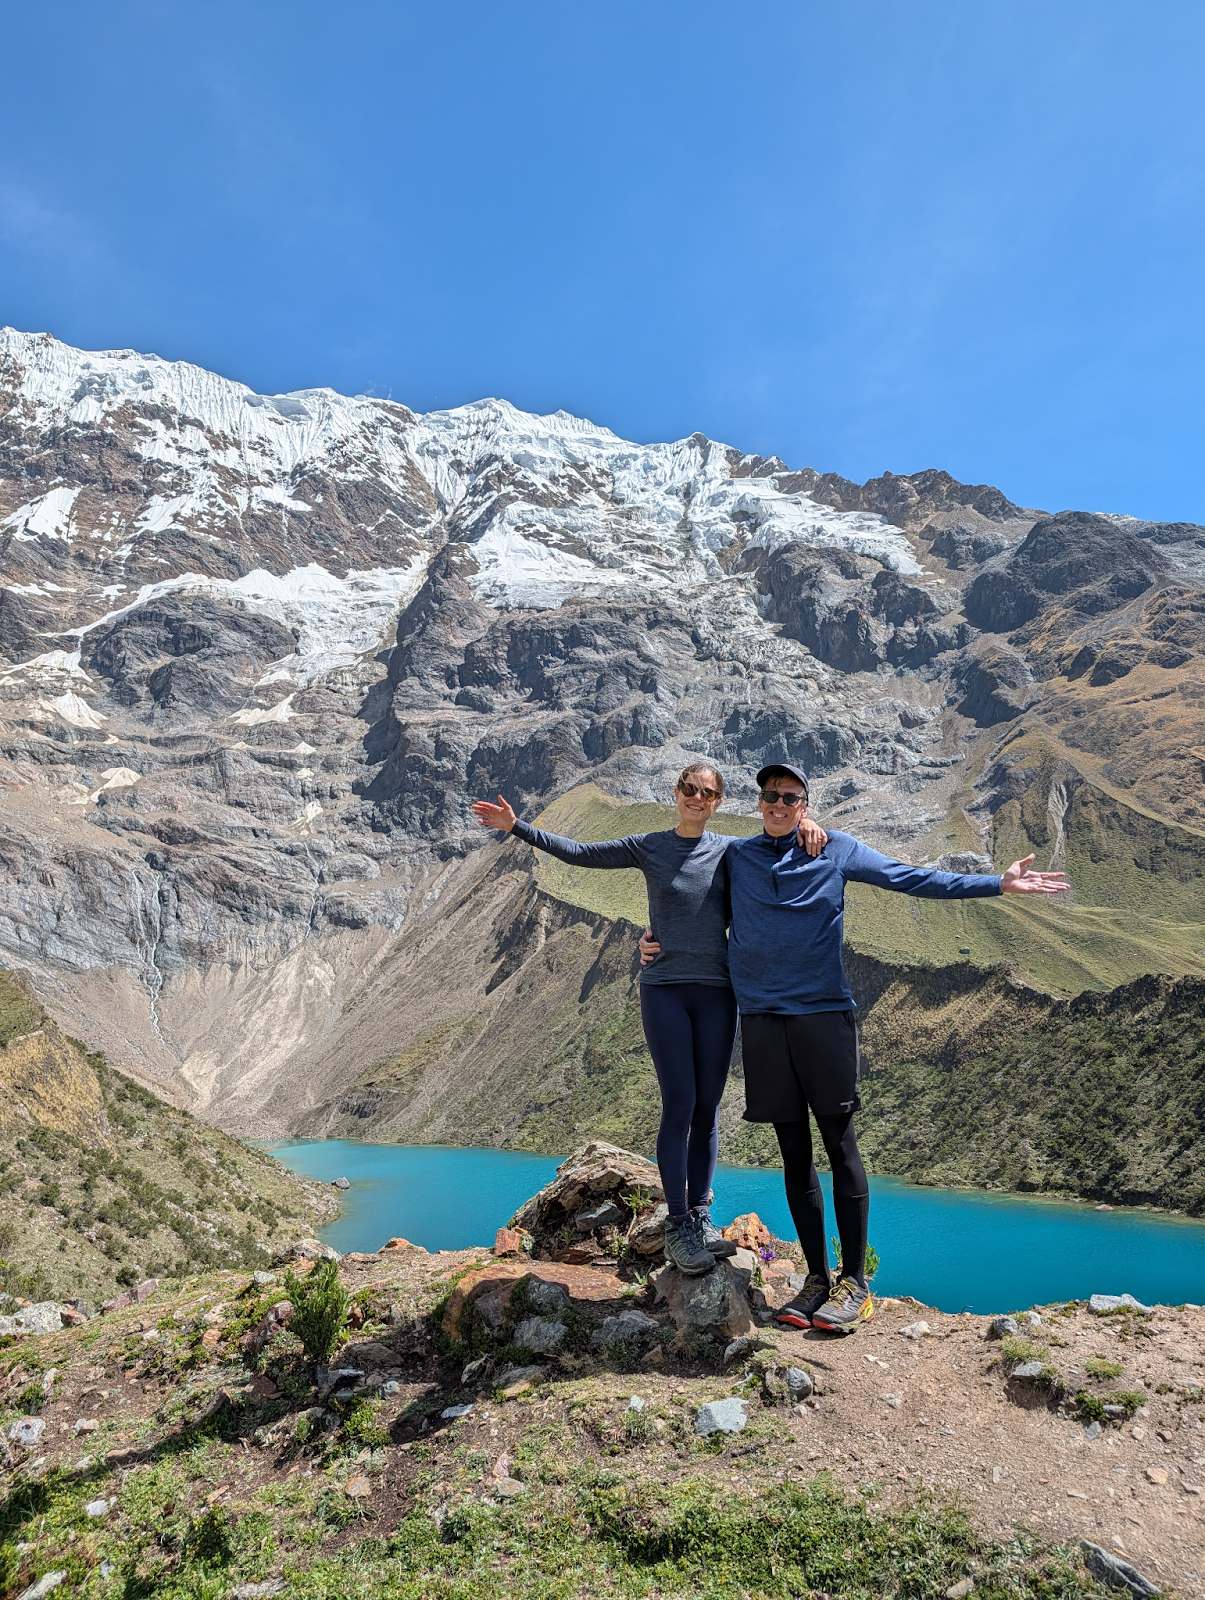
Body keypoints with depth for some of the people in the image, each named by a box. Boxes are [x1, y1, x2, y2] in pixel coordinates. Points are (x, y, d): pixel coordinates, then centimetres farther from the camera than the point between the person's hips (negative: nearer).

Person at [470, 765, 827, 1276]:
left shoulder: (730, 850, 6)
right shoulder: (648, 848, 4)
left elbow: (780, 835, 17)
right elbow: (579, 853, 6)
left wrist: (806, 823, -7)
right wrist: (517, 827, 1)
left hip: (717, 993, 2)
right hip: (665, 990, -2)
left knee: (708, 1109, 8)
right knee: (679, 1107, -4)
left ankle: (700, 1217, 21)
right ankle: (677, 1229, 5)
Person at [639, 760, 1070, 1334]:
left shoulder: (837, 850, 6)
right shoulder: (734, 856, 11)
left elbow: (912, 878, 4)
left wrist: (998, 883, 0)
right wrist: (656, 938, 8)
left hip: (823, 1011, -2)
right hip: (761, 1014, 2)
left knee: (839, 1145, -1)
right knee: (793, 1151, 9)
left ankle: (854, 1281, 11)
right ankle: (816, 1277, 20)